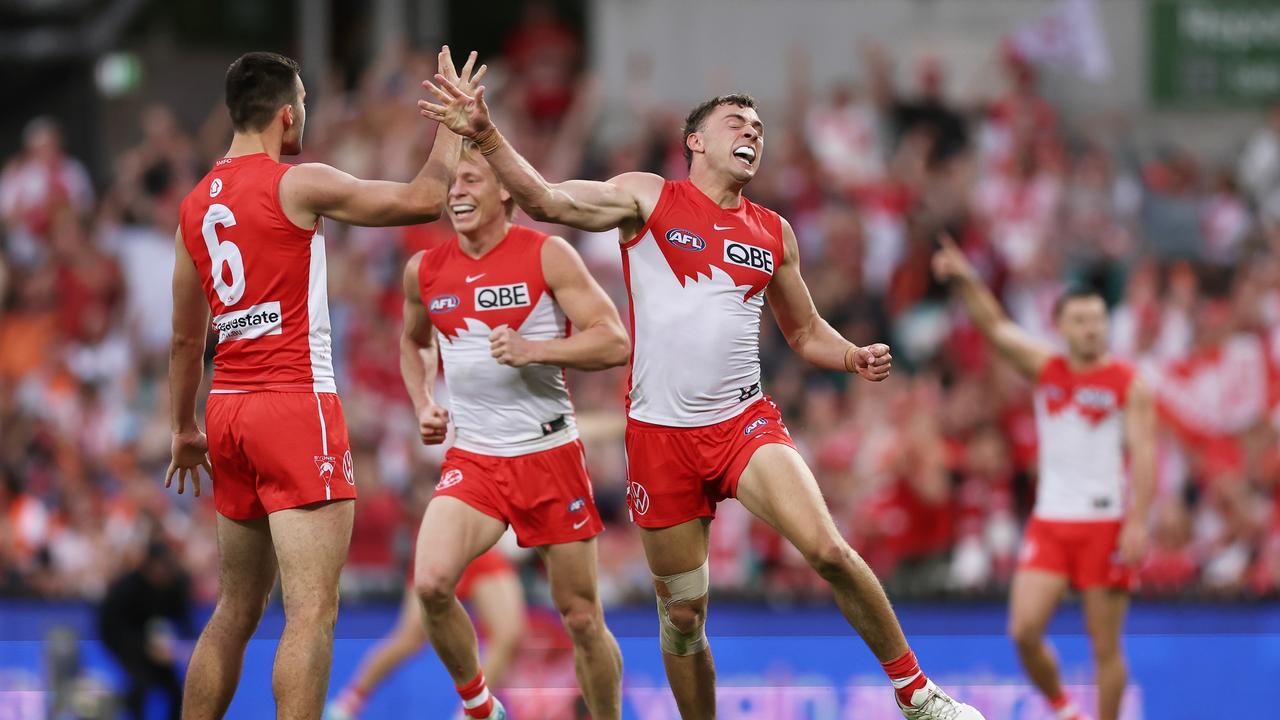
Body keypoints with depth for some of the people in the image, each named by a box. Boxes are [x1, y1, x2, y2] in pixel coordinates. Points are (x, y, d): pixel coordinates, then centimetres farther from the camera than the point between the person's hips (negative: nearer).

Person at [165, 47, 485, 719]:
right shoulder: (297, 185, -9)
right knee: (312, 611, -10)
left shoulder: (196, 204, 12)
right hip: (295, 406, -8)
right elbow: (425, 198, -7)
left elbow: (186, 337, 20)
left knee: (236, 609, 17)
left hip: (228, 410, 8)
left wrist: (184, 428, 30)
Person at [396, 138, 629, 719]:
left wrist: (535, 350, -24)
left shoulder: (548, 256, -7)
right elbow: (413, 343, 26)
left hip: (550, 455, -2)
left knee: (582, 618, 3)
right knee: (431, 583, -22)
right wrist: (423, 405, 9)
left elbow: (614, 343, -11)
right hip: (472, 459, 2)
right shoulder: (425, 270, 5)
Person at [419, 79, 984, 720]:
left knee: (828, 551, -20)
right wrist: (486, 136, -25)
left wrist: (852, 357, 0)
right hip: (661, 435, -1)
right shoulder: (650, 198, 2)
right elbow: (545, 200, -10)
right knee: (682, 612, 5)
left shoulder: (774, 233, 11)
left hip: (746, 421, 1)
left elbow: (805, 332, 22)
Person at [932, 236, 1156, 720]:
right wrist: (966, 281, -20)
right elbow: (995, 327, -3)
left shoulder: (1129, 385, -2)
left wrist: (1137, 522, -17)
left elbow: (1144, 455, -7)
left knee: (1105, 646, -1)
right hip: (1050, 523, 3)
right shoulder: (1044, 369, 7)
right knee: (1024, 630, -8)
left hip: (1106, 525, -3)